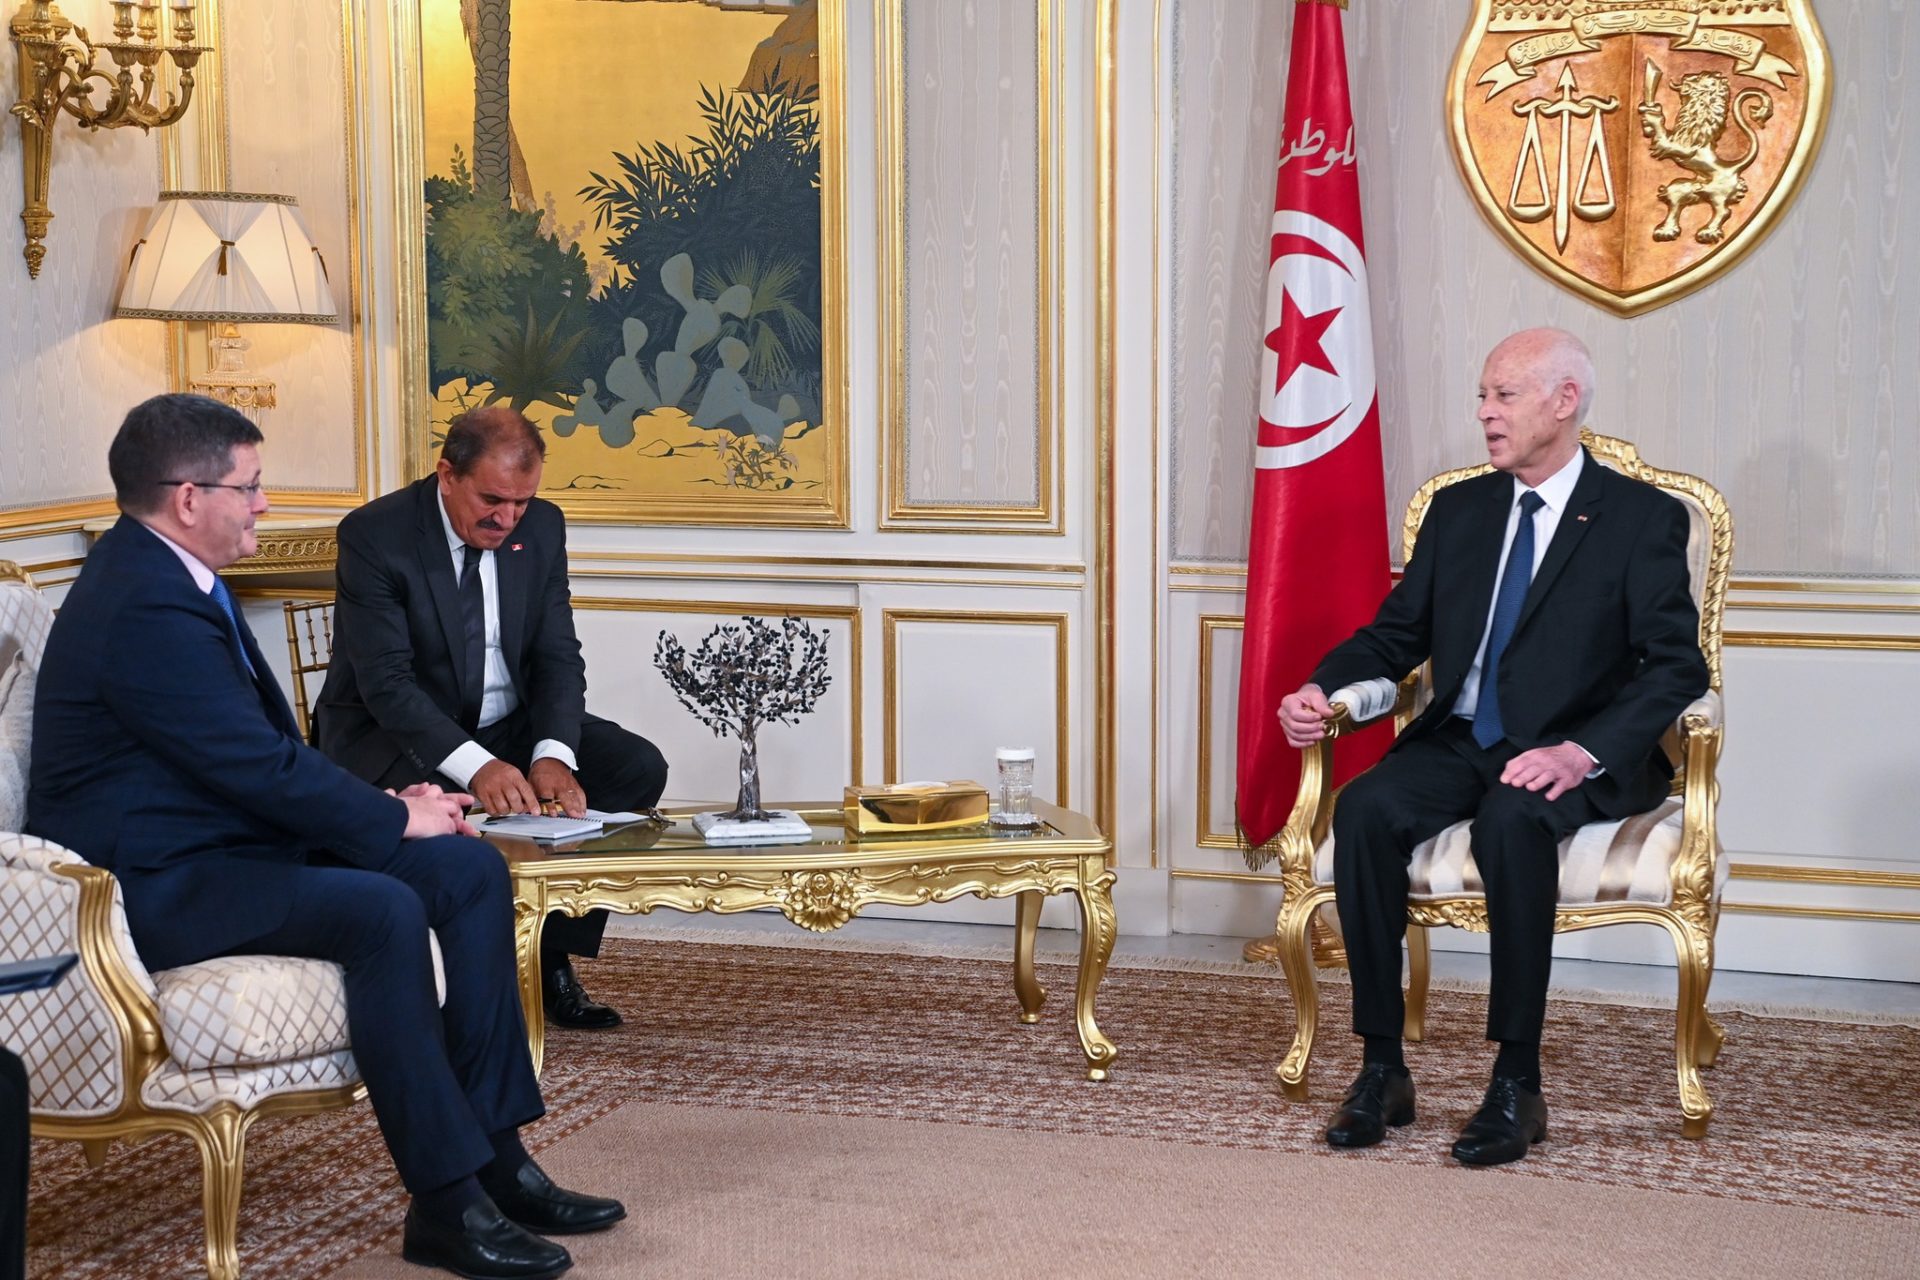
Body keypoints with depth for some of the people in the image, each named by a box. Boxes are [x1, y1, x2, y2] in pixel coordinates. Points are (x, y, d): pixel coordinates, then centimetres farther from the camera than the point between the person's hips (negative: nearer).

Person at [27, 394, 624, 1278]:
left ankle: (493, 1154, -1)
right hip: (156, 885, -11)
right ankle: (445, 1204, -23)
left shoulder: (164, 576, 12)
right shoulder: (145, 608, -22)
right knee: (385, 912, -32)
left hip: (229, 836, 11)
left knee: (471, 869, -1)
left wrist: (382, 804, 3)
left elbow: (263, 751, 15)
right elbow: (262, 766, -22)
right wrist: (395, 819, -9)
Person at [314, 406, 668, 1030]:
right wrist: (476, 767, -39)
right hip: (391, 733, -6)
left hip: (508, 726, 6)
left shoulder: (542, 527, -2)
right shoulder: (374, 534, -19)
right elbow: (387, 684, -25)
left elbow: (558, 658, -3)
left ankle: (551, 963, -4)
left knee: (637, 768, -13)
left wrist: (553, 754, -24)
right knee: (443, 805, -38)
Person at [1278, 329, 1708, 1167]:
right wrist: (1320, 688, -5)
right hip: (1458, 743, 5)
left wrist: (1582, 752, -24)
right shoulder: (1458, 510, 15)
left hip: (1573, 759, -4)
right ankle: (1382, 1069, -20)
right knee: (1365, 809, -26)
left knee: (1513, 820, -37)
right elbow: (1396, 633, 17)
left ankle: (1517, 1085, -28)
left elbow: (1676, 665, -9)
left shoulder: (1642, 518, -1)